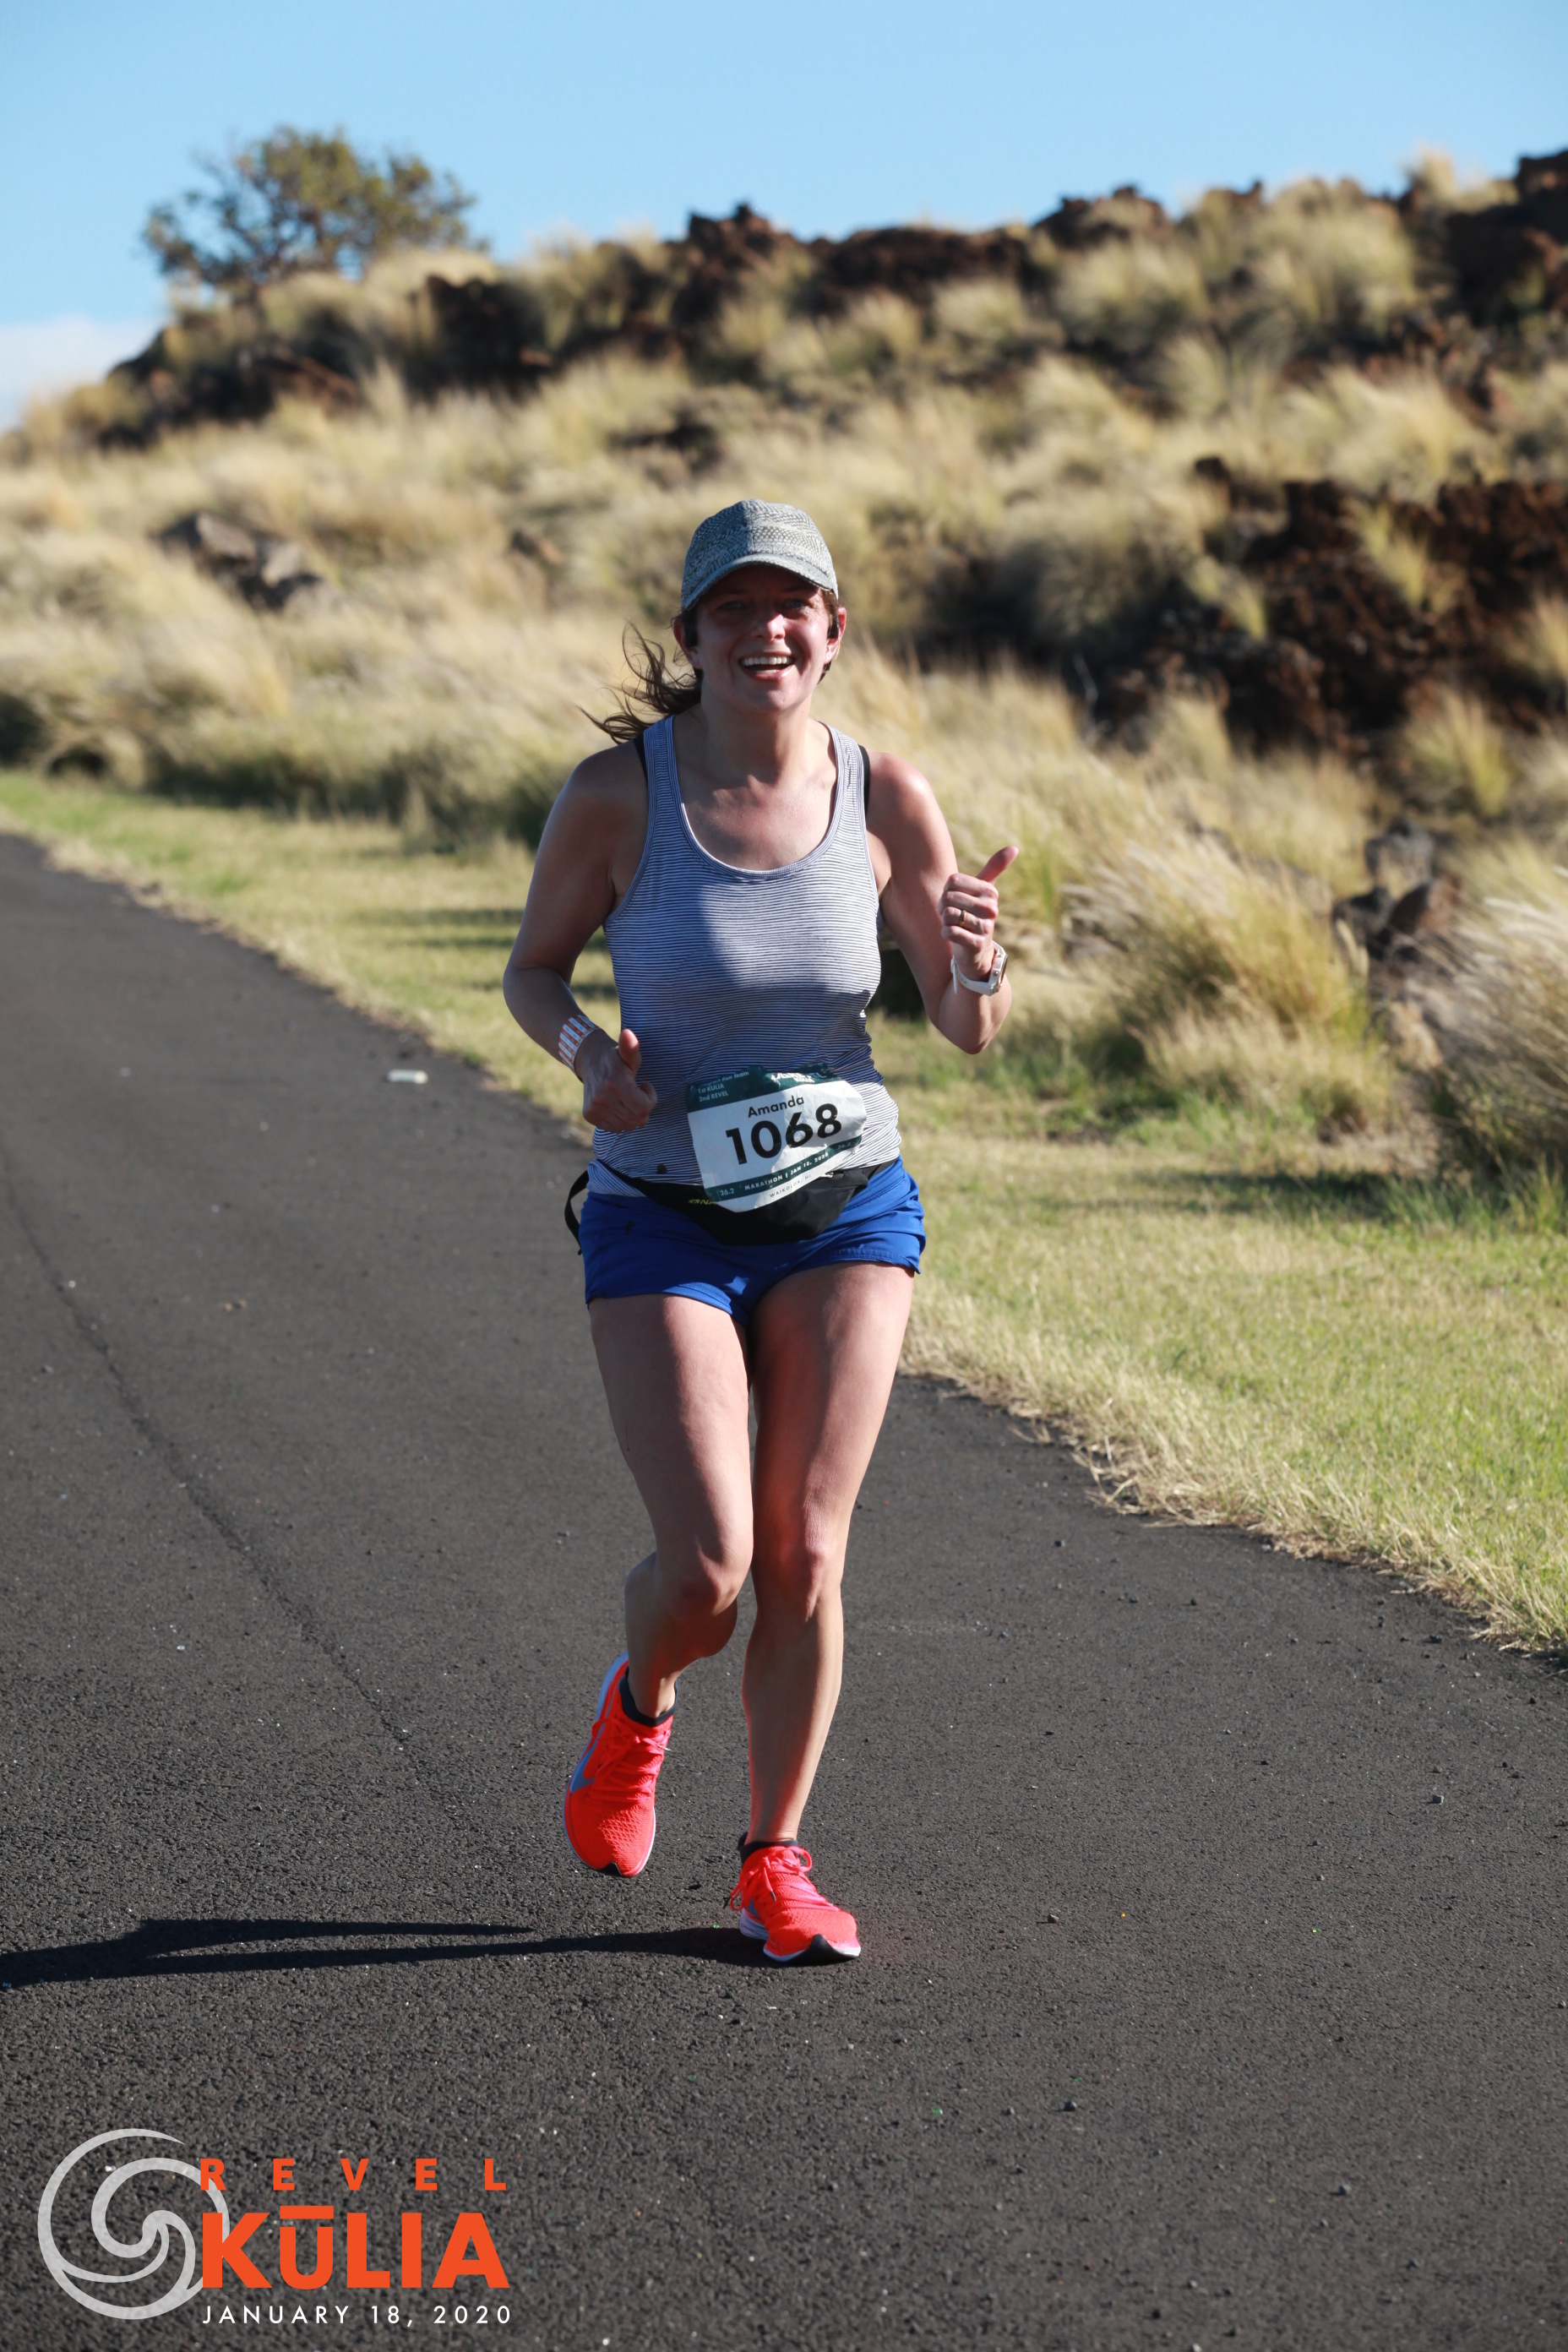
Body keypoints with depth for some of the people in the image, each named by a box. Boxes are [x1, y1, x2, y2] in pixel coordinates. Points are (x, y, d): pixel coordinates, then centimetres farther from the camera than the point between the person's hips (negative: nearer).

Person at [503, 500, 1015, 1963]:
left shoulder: (885, 797, -6)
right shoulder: (617, 790, -12)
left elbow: (969, 1032, 0)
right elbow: (532, 969, 3)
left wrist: (975, 963, -23)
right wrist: (584, 1051, -18)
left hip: (846, 1210, 2)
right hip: (663, 1223, -2)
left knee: (803, 1561, 0)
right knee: (707, 1570, -11)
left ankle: (773, 1863, 18)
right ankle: (637, 1705, 24)